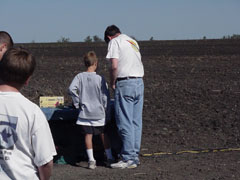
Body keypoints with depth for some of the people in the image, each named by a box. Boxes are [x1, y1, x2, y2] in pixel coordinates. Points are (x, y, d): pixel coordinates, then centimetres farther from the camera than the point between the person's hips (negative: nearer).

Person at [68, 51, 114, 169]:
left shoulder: (80, 77, -4)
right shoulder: (100, 79, -9)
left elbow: (71, 89, -14)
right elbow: (105, 97, -9)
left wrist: (77, 103, -3)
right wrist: (105, 110, 4)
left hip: (85, 112, 0)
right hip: (99, 112, 0)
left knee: (88, 135, 5)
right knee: (103, 134, 13)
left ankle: (91, 160, -1)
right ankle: (109, 157, 19)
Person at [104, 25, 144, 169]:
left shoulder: (114, 42, -3)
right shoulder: (133, 41, 20)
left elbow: (114, 66, -15)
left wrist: (113, 83, -2)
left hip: (125, 84, -8)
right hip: (140, 82, 8)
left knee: (125, 123, -4)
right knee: (136, 122, 10)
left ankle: (128, 159, -3)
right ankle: (135, 156, 14)